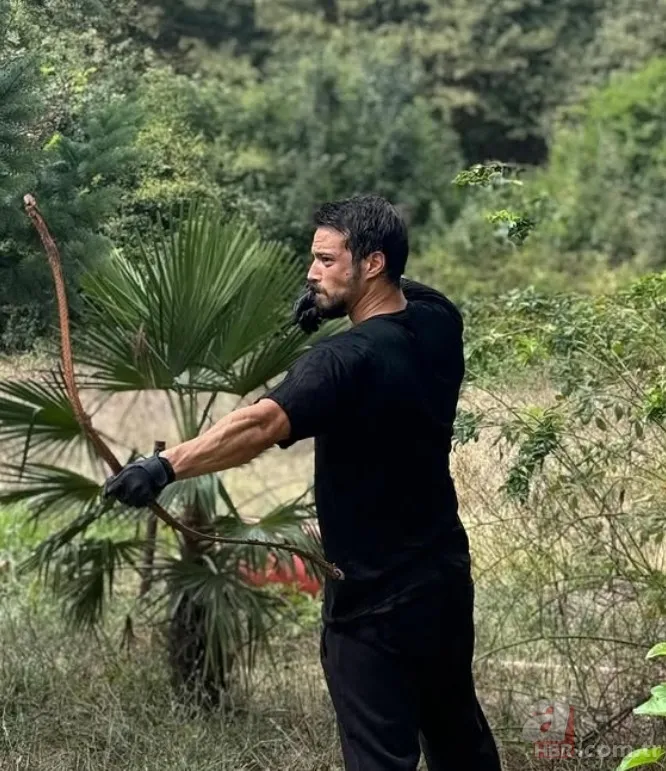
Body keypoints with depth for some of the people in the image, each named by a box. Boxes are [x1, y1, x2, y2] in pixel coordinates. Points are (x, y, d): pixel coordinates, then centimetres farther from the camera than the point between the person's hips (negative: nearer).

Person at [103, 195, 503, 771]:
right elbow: (401, 290, 21)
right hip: (446, 575, 8)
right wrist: (334, 303, 1)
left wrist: (166, 466, -52)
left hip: (376, 600, -8)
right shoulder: (439, 319, -2)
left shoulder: (348, 361, -26)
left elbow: (260, 423, -41)